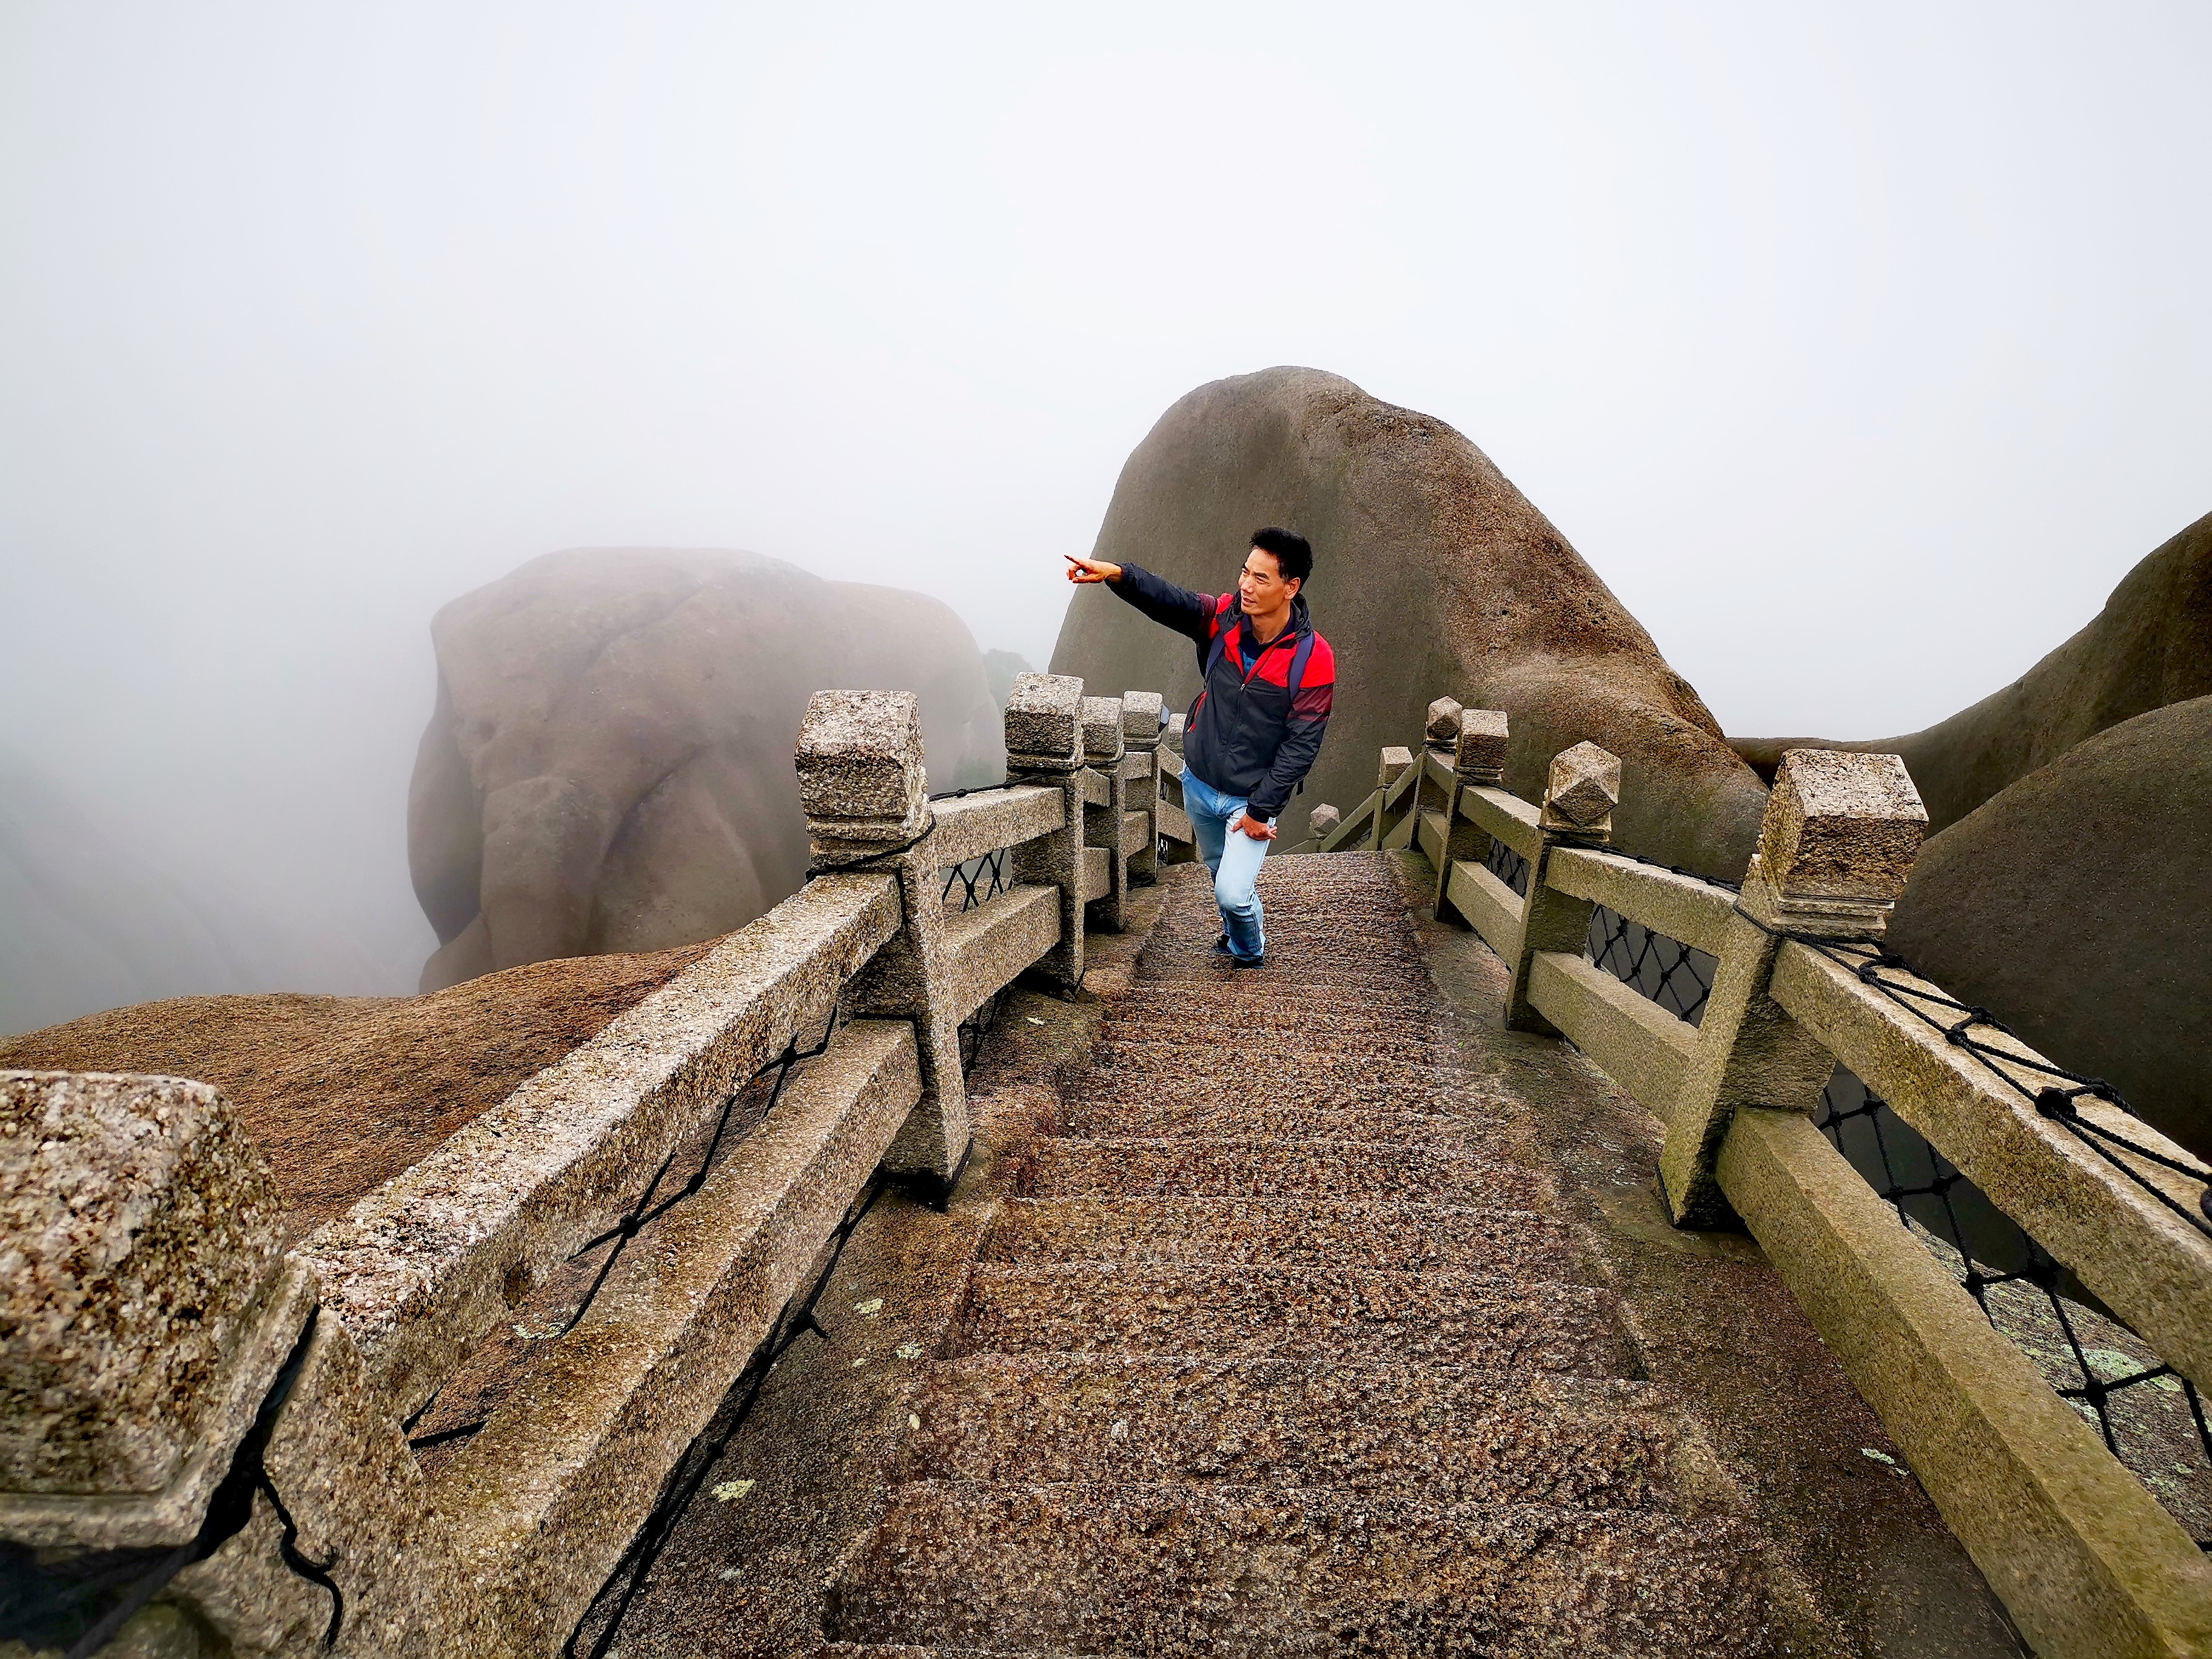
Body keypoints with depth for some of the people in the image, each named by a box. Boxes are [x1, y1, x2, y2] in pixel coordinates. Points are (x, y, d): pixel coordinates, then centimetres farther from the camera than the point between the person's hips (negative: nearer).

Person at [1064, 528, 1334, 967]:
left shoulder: (1312, 658, -19)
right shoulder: (1225, 618, -8)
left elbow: (1301, 745, -17)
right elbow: (1168, 600, -22)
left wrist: (1261, 810, -16)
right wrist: (1117, 574, -41)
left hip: (1253, 798, -5)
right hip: (1199, 783, 5)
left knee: (1232, 893, -11)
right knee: (1220, 872, 25)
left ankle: (1250, 950, 24)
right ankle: (1237, 933, 55)